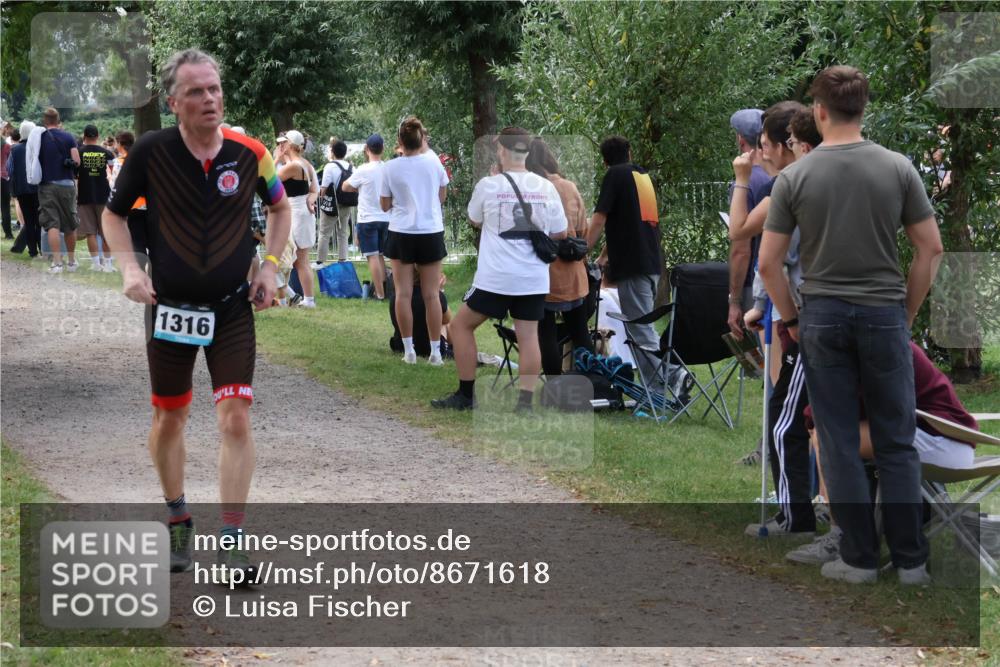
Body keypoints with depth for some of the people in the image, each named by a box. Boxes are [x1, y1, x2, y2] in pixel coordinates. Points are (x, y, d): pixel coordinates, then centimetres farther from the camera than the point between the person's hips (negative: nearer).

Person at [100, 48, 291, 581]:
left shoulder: (249, 153, -7)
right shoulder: (150, 151, -11)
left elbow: (279, 207, 13)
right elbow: (114, 213, 5)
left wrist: (270, 266, 2)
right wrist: (129, 268, -10)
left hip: (233, 308, 0)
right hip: (169, 307, 0)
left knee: (236, 419, -10)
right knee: (168, 420, 12)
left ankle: (230, 542, -5)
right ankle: (179, 523, 34)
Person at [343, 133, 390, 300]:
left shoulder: (364, 170, -14)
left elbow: (345, 187, -2)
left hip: (367, 219, -5)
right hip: (386, 218, 5)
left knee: (373, 256, -4)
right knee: (380, 255, 16)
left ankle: (380, 293, -6)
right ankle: (383, 289, 16)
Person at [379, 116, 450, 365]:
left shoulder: (390, 168, -6)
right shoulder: (434, 165, -3)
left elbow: (385, 205, 2)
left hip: (401, 233, -1)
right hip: (431, 232, 1)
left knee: (403, 293, 5)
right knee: (431, 294, 4)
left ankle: (409, 350, 4)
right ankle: (435, 351, 5)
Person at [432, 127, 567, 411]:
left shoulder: (488, 185, -7)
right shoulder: (546, 187, 1)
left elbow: (474, 220, 12)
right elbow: (560, 233, 10)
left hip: (495, 278, -3)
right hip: (535, 280, 3)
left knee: (461, 325, 12)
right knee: (528, 336, 7)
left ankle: (466, 395, 13)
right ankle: (525, 401, -3)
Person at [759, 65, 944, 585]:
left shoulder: (794, 177, -6)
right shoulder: (898, 169, -5)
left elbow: (768, 263, -5)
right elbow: (930, 249, -2)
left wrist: (790, 318, 8)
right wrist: (907, 312, 9)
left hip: (822, 318, 0)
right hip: (883, 316, 1)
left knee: (840, 444, 5)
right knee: (896, 444, 7)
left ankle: (859, 558, 7)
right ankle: (910, 559, 8)